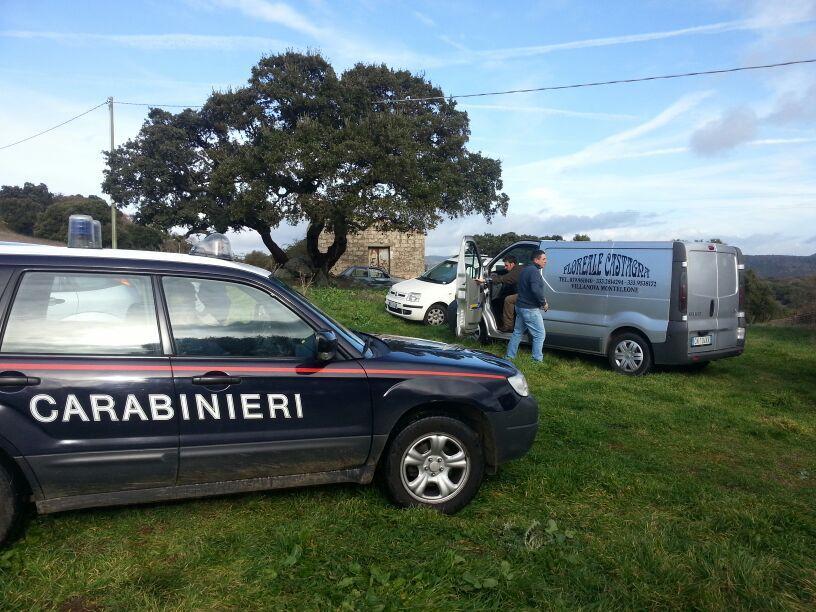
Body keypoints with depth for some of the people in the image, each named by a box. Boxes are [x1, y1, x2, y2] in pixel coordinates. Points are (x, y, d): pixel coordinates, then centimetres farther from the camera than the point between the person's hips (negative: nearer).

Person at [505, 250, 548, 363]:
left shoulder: (525, 269, 14)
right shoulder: (535, 272, -18)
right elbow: (536, 290, -31)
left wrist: (542, 299, 16)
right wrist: (543, 302, -17)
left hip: (520, 306, 10)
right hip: (530, 309, -10)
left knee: (517, 332, 18)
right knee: (540, 334, -2)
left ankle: (509, 356, 25)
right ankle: (537, 360, 0)